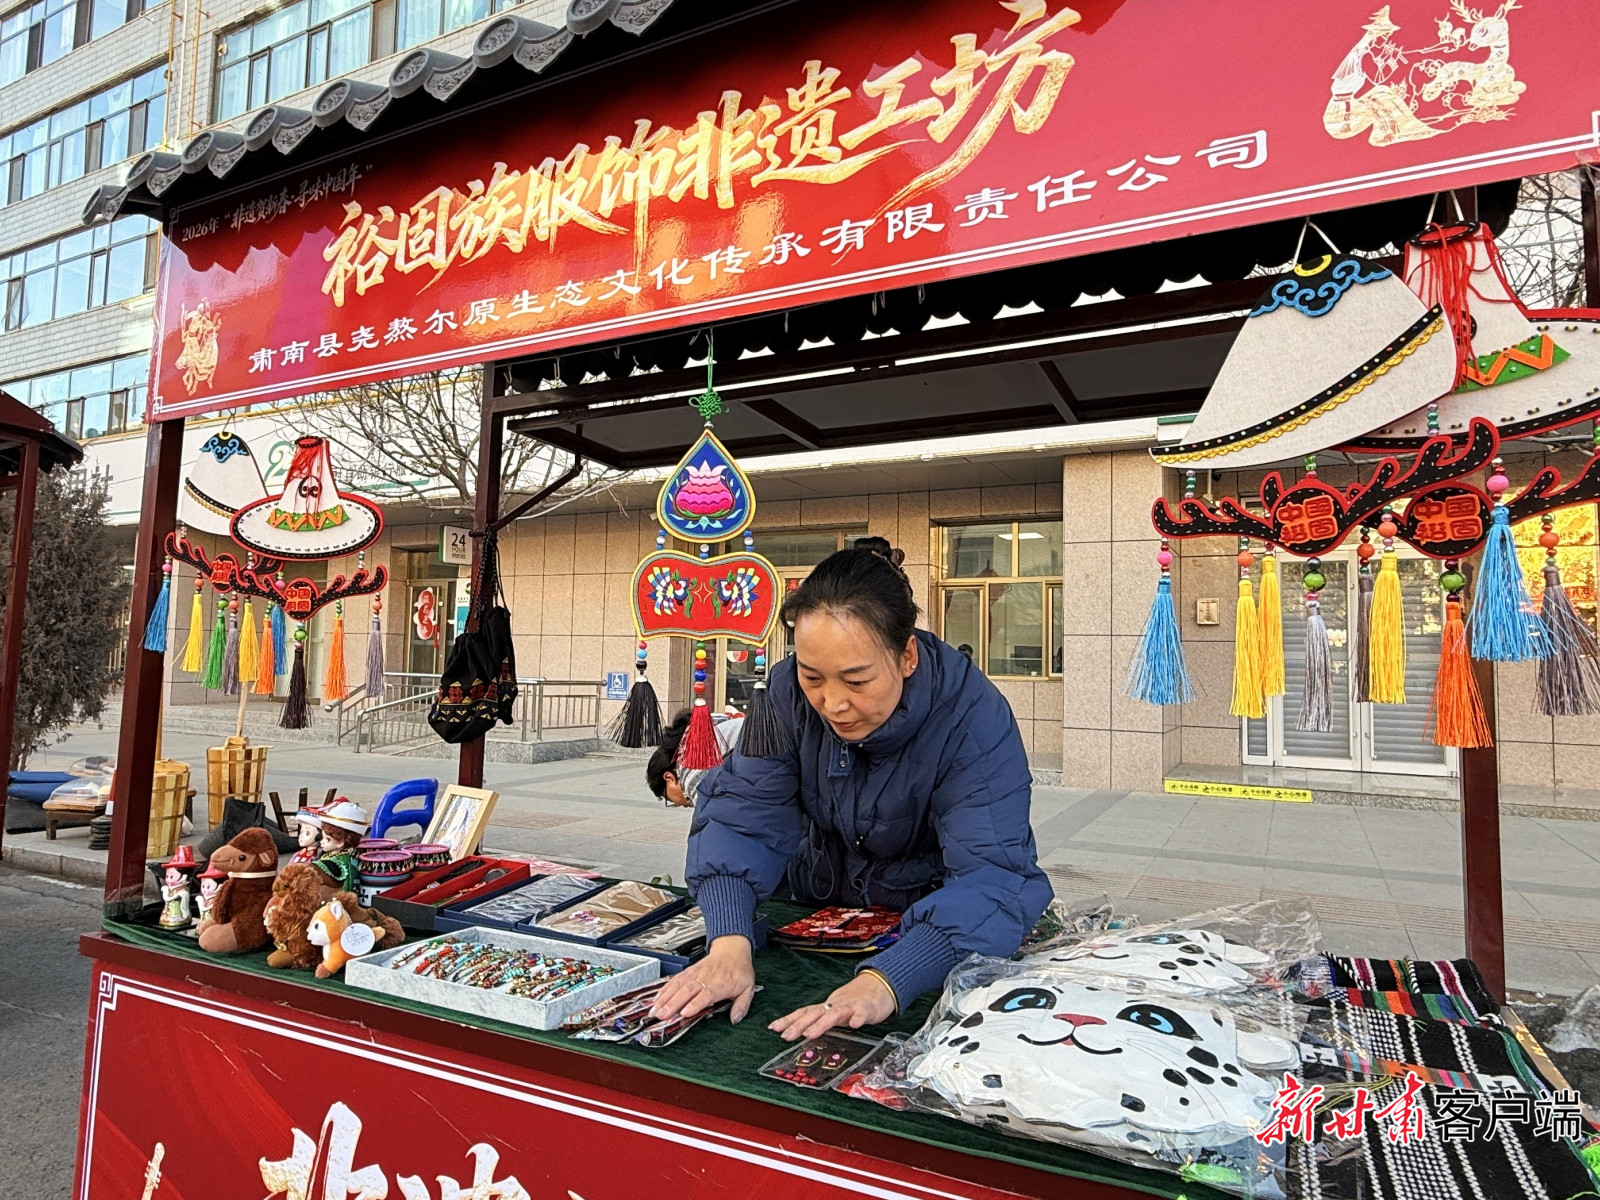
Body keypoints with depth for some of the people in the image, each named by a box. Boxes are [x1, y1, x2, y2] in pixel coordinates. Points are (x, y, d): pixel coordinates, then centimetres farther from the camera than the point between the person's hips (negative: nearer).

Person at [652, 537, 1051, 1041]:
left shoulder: (975, 716, -30)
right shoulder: (787, 692, -19)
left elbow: (991, 874, -38)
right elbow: (745, 813, -22)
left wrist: (883, 982, -53)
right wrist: (729, 943, -40)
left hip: (930, 927, -3)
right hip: (817, 912, 4)